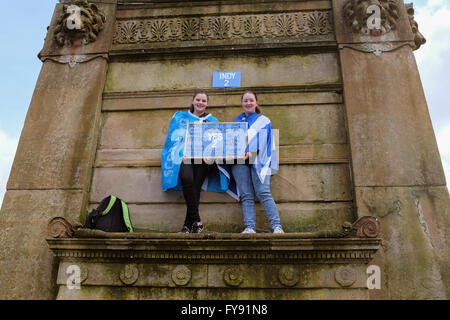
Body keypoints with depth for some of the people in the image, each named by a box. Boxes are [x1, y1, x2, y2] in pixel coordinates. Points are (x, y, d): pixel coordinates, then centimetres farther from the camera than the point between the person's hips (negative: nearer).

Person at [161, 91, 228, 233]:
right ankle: (197, 220, -25)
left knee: (196, 184, -23)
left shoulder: (212, 121, 23)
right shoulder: (180, 117, 21)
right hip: (184, 156, -1)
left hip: (203, 157, 1)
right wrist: (183, 153, -9)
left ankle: (188, 224, -17)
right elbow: (175, 138, 10)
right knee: (187, 178, -30)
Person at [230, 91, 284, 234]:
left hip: (257, 160, -3)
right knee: (246, 195, -6)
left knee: (263, 192, -16)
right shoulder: (237, 121, 27)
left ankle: (277, 226, -16)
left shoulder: (263, 120, 16)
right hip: (239, 160, 3)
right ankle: (250, 227, -9)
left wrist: (251, 151, -19)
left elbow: (261, 139, 0)